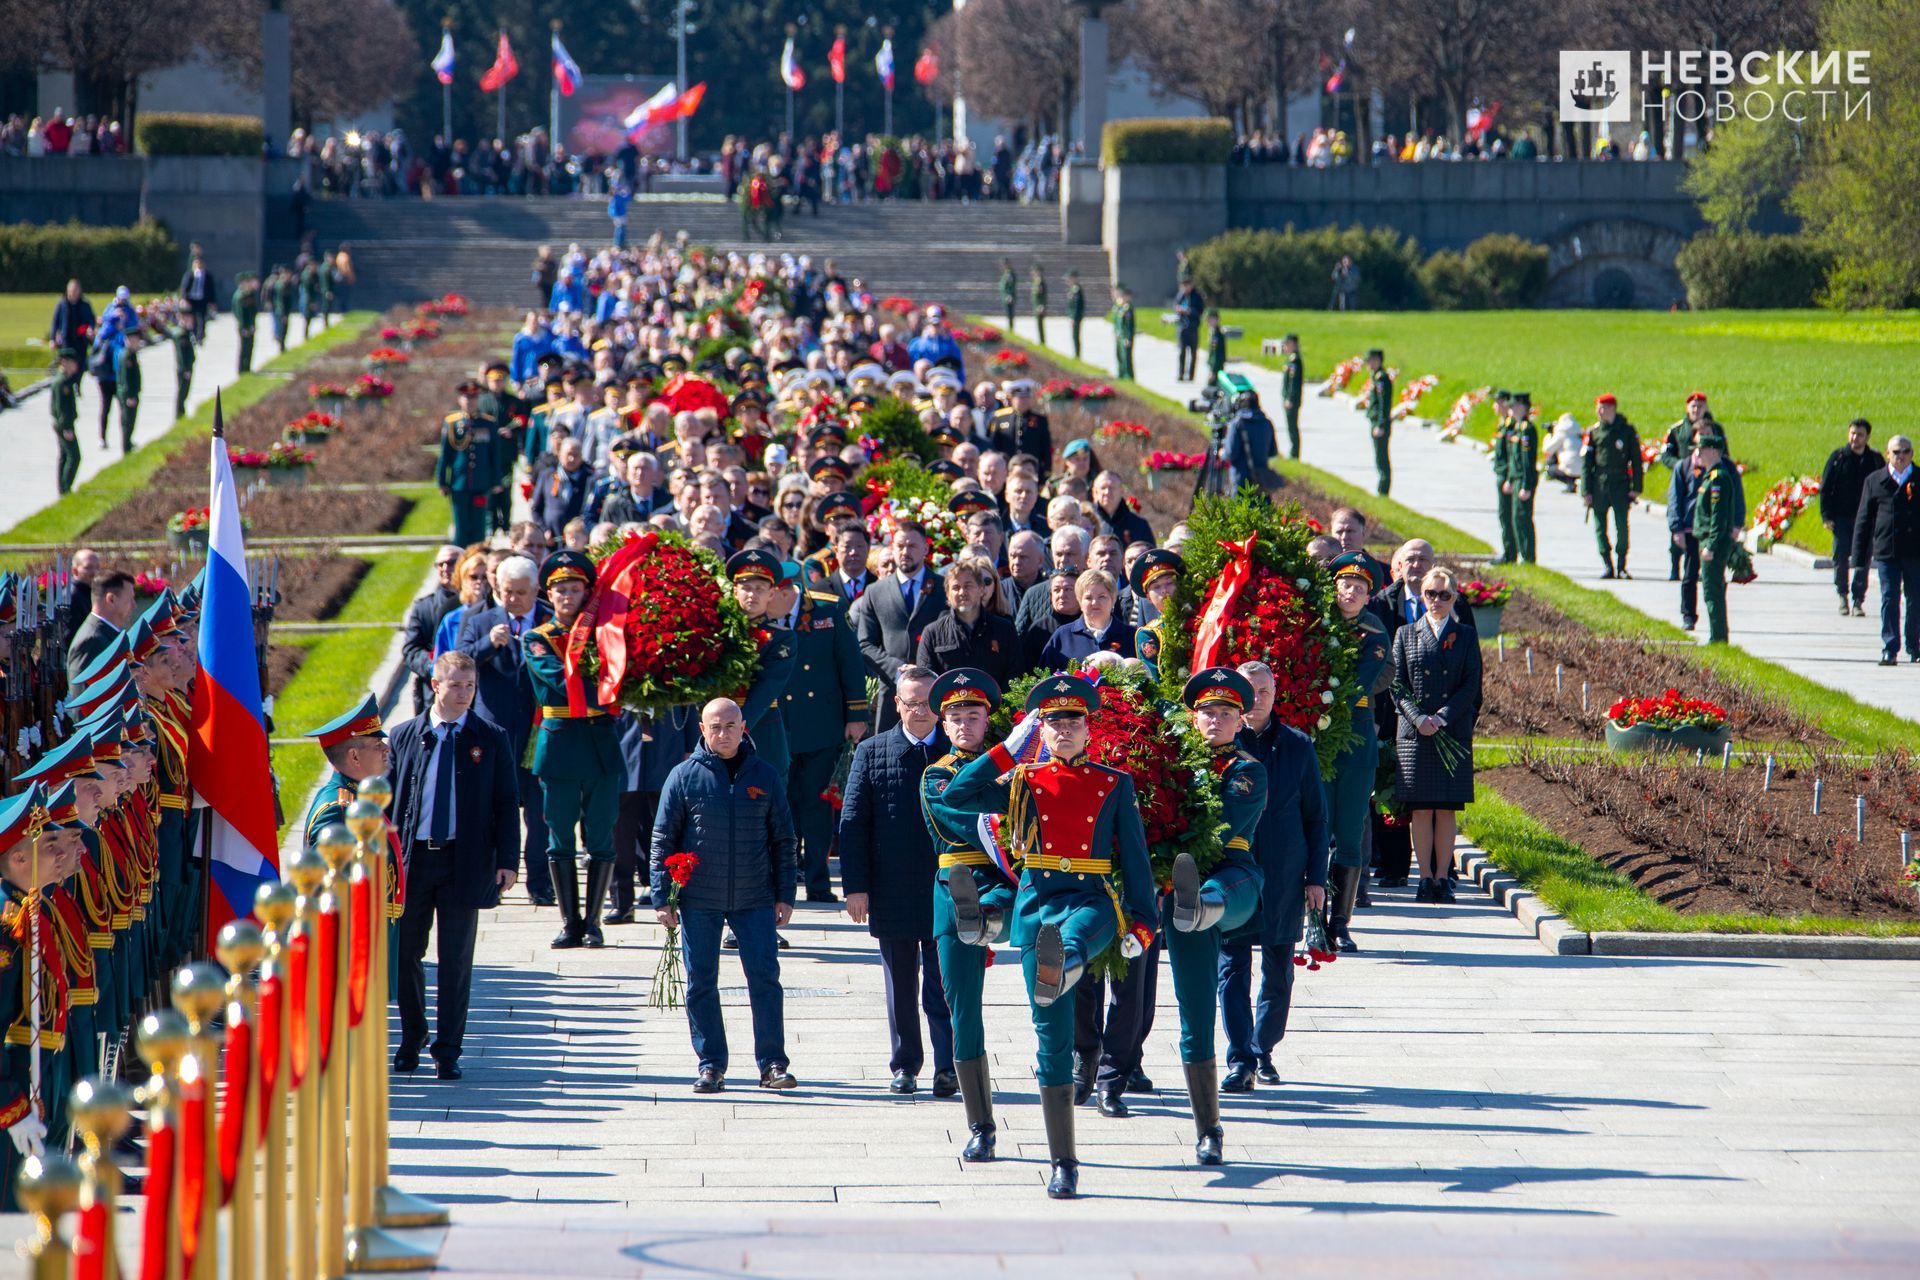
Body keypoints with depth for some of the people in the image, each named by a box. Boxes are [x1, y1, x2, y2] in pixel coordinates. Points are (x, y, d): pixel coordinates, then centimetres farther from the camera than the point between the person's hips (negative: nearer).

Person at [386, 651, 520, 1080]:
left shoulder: (491, 739, 3)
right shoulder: (405, 736, 6)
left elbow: (506, 803, 3)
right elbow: (389, 800, 9)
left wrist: (507, 860, -6)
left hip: (464, 863, -1)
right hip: (412, 859, 1)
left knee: (456, 961, 1)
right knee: (406, 954, 7)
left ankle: (447, 1052, 8)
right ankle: (412, 1037, 26)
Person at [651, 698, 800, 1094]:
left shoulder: (764, 776, 6)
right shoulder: (685, 776, 1)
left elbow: (783, 840, 11)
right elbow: (663, 839, 3)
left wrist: (784, 895, 6)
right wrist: (662, 897, -2)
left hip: (754, 899, 0)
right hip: (699, 901, 0)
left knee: (765, 978, -5)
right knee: (701, 983, 4)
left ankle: (772, 1063, 0)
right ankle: (710, 1065, 12)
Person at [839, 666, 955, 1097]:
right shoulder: (871, 754, 3)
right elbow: (853, 823, 3)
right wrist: (855, 885, -3)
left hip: (947, 893, -2)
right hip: (892, 895, 2)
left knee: (943, 986, -5)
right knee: (901, 990, 11)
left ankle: (948, 1068, -3)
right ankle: (904, 1066, 21)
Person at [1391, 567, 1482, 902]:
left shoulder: (1465, 636, 9)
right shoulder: (1406, 635, 9)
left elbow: (1471, 686, 1)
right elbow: (1397, 686, 3)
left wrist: (1441, 718, -11)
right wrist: (1418, 718, -13)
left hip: (1454, 733, 0)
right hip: (1415, 735, 0)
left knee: (1446, 809, 0)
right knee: (1421, 809, -2)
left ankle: (1443, 877, 3)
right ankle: (1426, 878, 2)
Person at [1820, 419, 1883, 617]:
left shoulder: (1875, 461, 4)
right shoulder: (1838, 457, 1)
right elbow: (1825, 488, 2)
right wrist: (1826, 516, -5)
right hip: (1841, 517, 0)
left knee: (1862, 562, -3)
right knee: (1840, 559, 0)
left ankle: (1858, 601, 2)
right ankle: (1842, 595, 19)